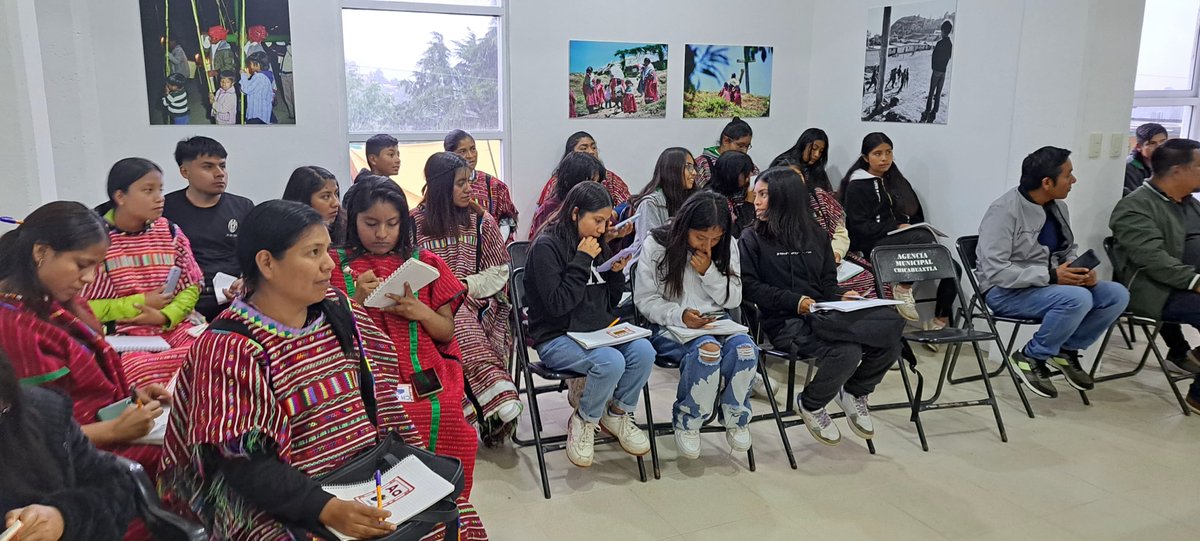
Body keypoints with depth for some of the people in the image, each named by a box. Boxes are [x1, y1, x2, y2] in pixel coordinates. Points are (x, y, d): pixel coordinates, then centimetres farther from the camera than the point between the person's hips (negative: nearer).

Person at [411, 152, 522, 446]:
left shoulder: (481, 220, 11)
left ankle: (490, 411, -31)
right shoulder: (415, 221, 6)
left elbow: (499, 270, 11)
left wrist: (466, 286, -7)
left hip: (474, 298, 1)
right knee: (464, 327, -35)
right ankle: (500, 401, -40)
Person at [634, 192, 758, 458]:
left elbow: (733, 299, 5)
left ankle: (736, 418, -4)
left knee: (745, 347, -31)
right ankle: (687, 422, -12)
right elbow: (644, 299, -4)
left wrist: (709, 272, -12)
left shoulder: (727, 246, 4)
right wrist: (679, 315, -20)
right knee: (707, 348, -36)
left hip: (717, 322, 4)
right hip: (670, 326, -3)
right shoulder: (657, 245, -6)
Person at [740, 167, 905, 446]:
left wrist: (842, 296, -7)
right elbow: (749, 286, -6)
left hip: (824, 315, 5)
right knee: (846, 351, -32)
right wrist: (796, 301, -17)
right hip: (785, 322, -4)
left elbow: (828, 282, 16)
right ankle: (811, 404, -1)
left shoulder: (815, 233, 17)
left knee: (890, 333, -21)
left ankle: (853, 392, 6)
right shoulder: (751, 239, 5)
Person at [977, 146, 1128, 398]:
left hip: (1049, 283, 8)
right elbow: (995, 271, -25)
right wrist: (1051, 276, -26)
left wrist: (1081, 269, -7)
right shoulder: (1004, 211, -20)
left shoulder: (1058, 206, 4)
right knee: (1077, 299, -30)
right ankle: (1031, 358, -9)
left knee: (1117, 295, -9)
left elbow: (1070, 249, 17)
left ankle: (1066, 350, 8)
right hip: (1007, 291, -8)